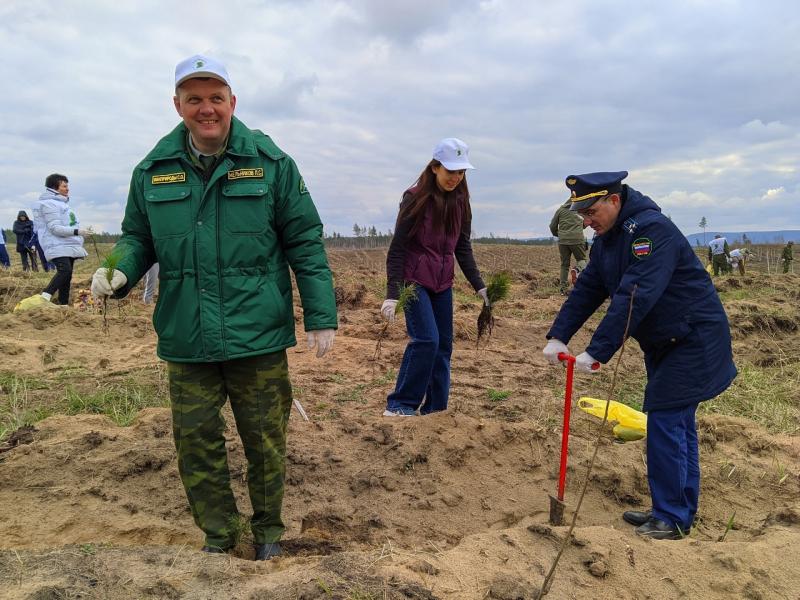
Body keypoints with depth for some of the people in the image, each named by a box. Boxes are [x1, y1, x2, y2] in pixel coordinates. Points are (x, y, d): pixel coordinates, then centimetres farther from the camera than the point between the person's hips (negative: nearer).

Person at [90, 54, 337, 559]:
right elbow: (138, 237, 15)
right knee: (196, 443, 9)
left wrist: (321, 316, -6)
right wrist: (119, 272, -8)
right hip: (186, 342, 3)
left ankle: (269, 531, 33)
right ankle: (218, 535, 31)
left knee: (265, 441, 10)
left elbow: (305, 242, -2)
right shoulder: (153, 171, 6)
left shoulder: (270, 163, -3)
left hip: (259, 339, -2)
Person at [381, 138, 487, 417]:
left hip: (443, 282, 6)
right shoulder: (416, 198, -13)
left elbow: (463, 248, 10)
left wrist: (480, 286, 3)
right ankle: (399, 404, -3)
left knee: (444, 345, 5)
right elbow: (397, 249, -13)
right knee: (426, 339, -16)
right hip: (413, 280, -6)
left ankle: (435, 409, 16)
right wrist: (392, 294, -18)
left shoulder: (459, 202, 4)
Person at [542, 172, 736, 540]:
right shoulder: (606, 239, 6)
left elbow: (634, 299, -33)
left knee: (665, 421, -9)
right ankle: (680, 511, 25)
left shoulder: (652, 230, -24)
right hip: (664, 343, 9)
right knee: (676, 423, 14)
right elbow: (587, 290, 3)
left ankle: (672, 519, 3)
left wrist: (596, 353, -34)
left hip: (693, 340, -9)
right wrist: (558, 336, -10)